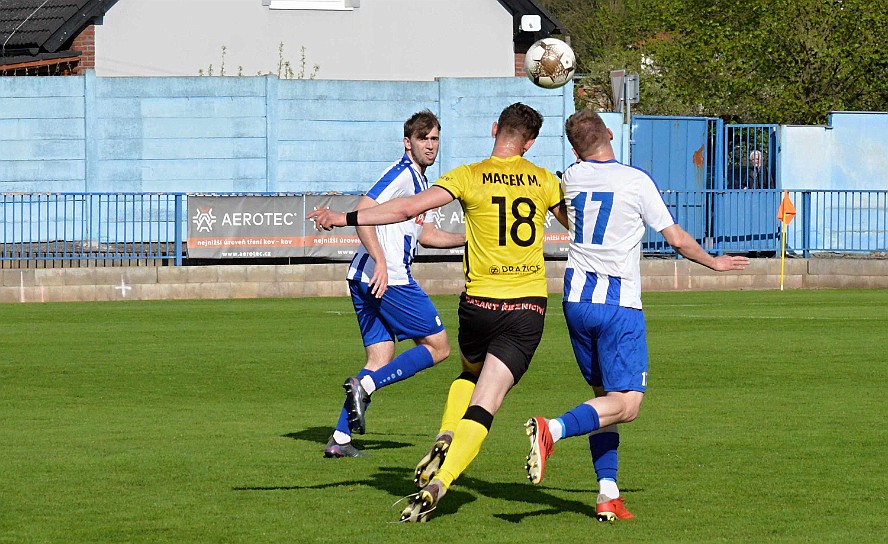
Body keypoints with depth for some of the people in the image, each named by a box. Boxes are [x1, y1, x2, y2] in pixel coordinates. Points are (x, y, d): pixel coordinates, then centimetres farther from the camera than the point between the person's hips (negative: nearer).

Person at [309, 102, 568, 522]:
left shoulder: (469, 177, -4)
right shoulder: (544, 180, 3)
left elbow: (408, 208, -13)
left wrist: (345, 219, -9)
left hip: (479, 302, 0)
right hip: (528, 305, 0)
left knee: (470, 374, 31)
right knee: (484, 404, -5)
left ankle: (444, 442, 9)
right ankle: (437, 484, -21)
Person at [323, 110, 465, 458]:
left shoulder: (419, 181, 22)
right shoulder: (402, 174, -9)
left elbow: (425, 234, 33)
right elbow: (363, 211, -20)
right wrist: (380, 262, -28)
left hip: (364, 279, 10)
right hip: (389, 279, -10)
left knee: (381, 358, 8)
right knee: (437, 347, -2)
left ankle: (340, 440, 2)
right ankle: (364, 386, -14)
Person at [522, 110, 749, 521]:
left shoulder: (571, 178, 5)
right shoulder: (636, 181, -7)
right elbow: (676, 239, -1)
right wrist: (714, 262, 17)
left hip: (576, 298, 5)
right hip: (619, 303, -5)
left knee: (604, 394, 15)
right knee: (625, 405, -6)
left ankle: (607, 495, 7)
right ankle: (552, 429, -30)